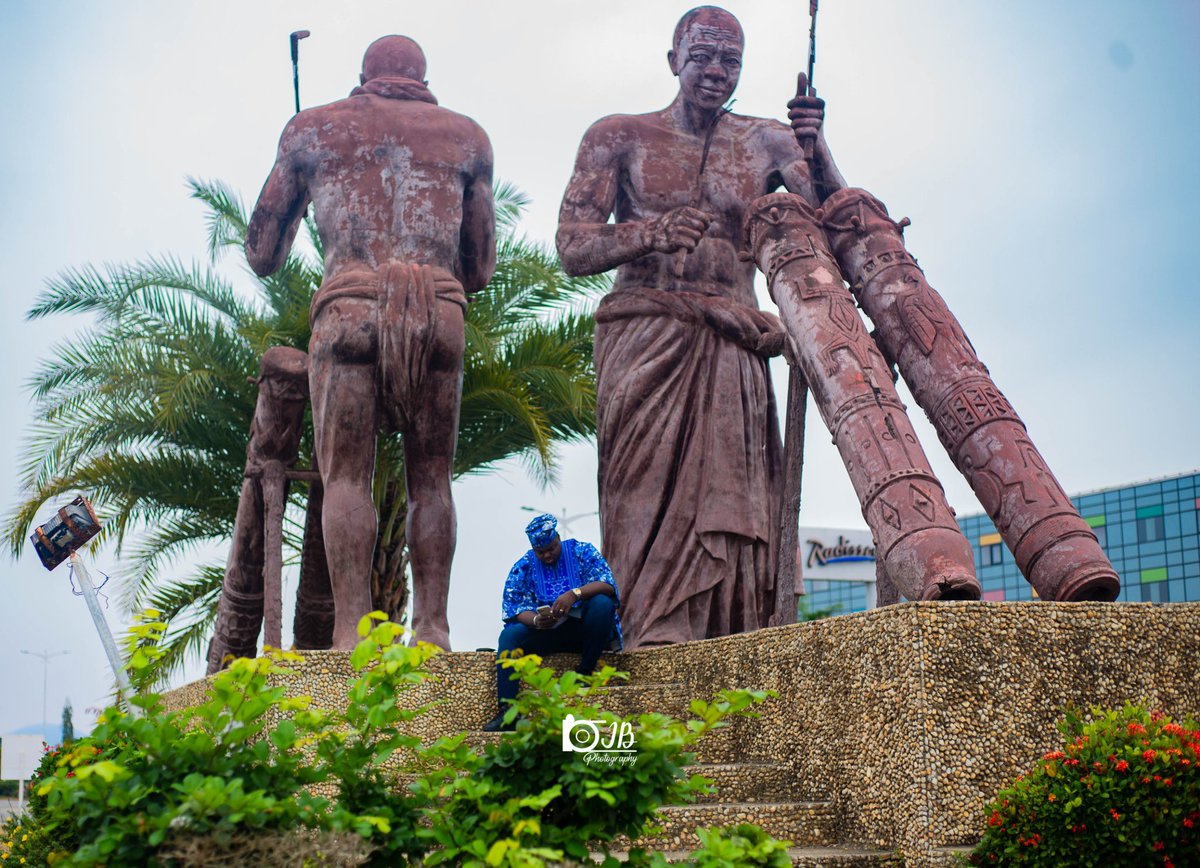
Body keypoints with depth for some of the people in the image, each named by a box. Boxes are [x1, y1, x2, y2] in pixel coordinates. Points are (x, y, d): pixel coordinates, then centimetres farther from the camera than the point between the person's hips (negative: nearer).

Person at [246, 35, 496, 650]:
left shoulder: (313, 127, 20)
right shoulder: (466, 134, 23)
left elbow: (261, 256, 22)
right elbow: (481, 269, 23)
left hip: (349, 307, -1)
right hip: (441, 310, 1)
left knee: (347, 474, -1)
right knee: (430, 479, 6)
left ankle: (351, 631, -11)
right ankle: (432, 630, -1)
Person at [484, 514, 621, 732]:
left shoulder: (582, 551, 1)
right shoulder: (523, 567, 6)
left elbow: (608, 585, -13)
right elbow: (515, 609, -4)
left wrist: (575, 594, -32)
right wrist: (536, 621, -27)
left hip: (584, 630, -2)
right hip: (546, 633, 2)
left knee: (602, 603, -30)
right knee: (510, 635, -23)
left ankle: (584, 672, -20)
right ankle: (507, 711, -31)